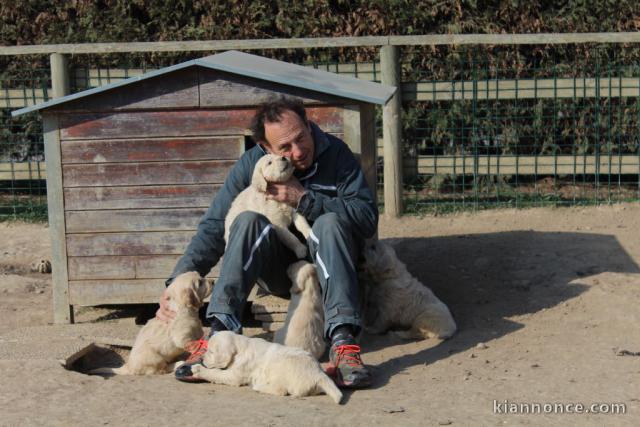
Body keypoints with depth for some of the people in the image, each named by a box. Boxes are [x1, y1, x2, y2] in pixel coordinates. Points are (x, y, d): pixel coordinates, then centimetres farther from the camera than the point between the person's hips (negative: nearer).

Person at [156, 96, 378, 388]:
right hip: (275, 273, 1)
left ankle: (343, 341, -45)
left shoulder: (335, 154, -9)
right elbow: (213, 227, -8)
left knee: (329, 222, -31)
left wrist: (304, 199, -24)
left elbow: (367, 217, -18)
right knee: (249, 220, -27)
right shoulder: (250, 165, -6)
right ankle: (220, 334, -38)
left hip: (323, 266, -1)